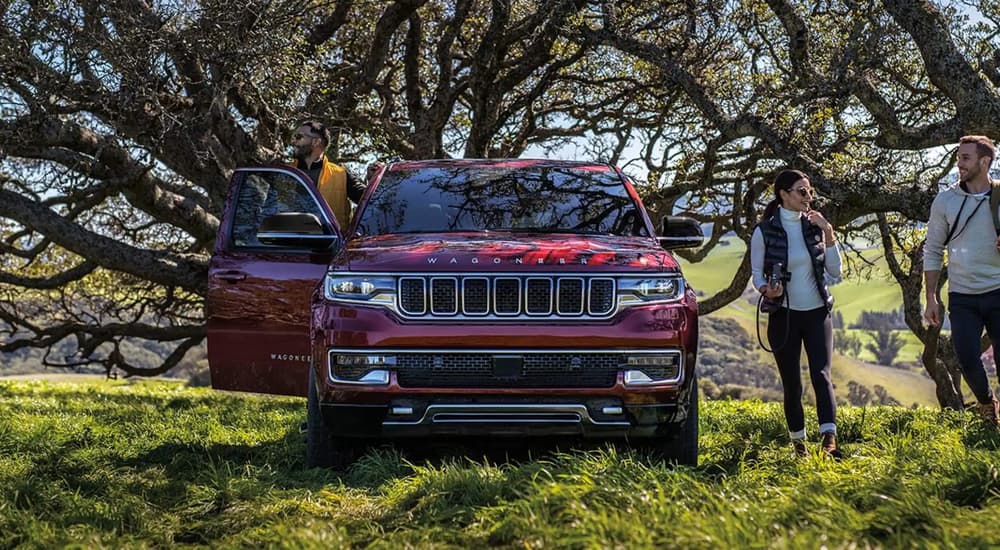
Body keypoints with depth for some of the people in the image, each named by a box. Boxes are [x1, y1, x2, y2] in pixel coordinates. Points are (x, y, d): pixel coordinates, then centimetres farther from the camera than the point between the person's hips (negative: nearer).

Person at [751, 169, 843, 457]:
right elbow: (757, 273, 1)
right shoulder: (764, 231, -4)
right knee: (791, 384, 4)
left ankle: (829, 439, -25)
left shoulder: (814, 225, 4)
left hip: (817, 313, 2)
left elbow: (835, 272, 5)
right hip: (784, 315, -1)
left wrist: (829, 235, -5)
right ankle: (798, 442, 19)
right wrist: (766, 290, -21)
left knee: (821, 375, -14)